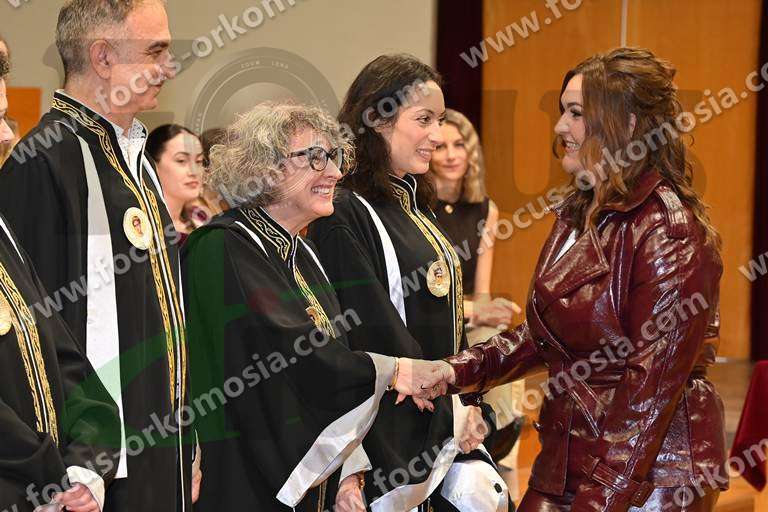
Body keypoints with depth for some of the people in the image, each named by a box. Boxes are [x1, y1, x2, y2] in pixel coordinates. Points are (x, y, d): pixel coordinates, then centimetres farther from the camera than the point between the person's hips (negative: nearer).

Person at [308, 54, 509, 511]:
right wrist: (448, 411, -11)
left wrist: (470, 408, 5)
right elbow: (373, 332, -17)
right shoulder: (345, 214, -14)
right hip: (393, 435, -8)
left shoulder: (414, 208, 15)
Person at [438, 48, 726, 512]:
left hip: (651, 472, -8)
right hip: (567, 460, 8)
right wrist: (462, 371, 1)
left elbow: (655, 378, -19)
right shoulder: (579, 216, 11)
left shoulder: (668, 230, -17)